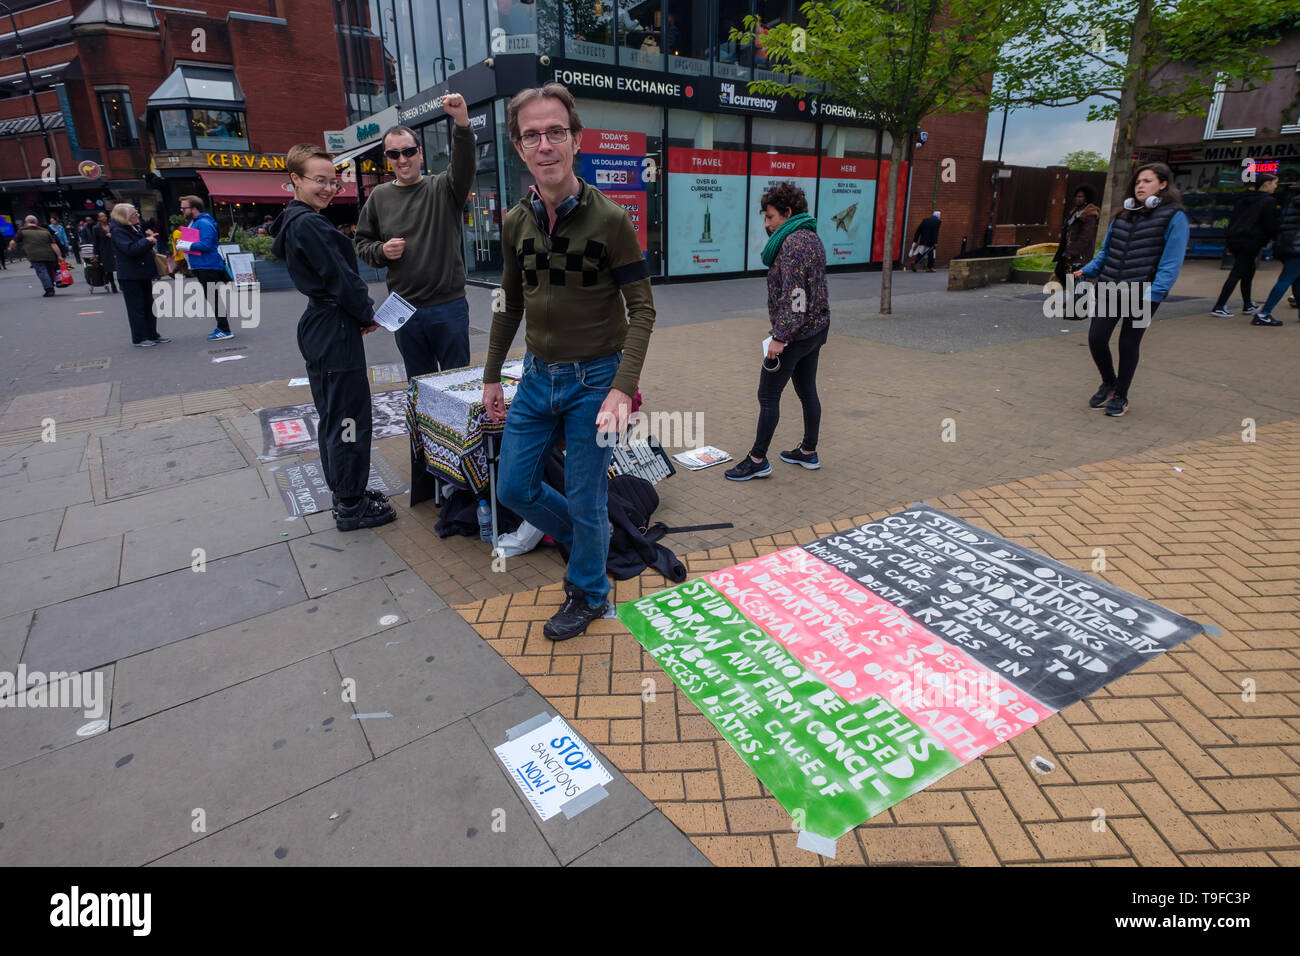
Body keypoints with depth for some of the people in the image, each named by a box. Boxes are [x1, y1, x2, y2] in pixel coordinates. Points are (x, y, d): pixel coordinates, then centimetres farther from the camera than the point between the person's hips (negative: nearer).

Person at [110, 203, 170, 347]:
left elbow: (142, 247, 23)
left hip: (144, 273, 9)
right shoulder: (118, 231, -12)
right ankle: (138, 339, 2)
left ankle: (152, 335, 20)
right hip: (130, 276, -9)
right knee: (136, 307, -4)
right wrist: (147, 240, -18)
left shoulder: (136, 228, 13)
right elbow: (131, 249, -25)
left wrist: (149, 237, 4)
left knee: (149, 305, 12)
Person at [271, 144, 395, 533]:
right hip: (336, 331, -11)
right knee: (350, 417, -4)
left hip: (317, 326, 11)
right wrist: (367, 315, -4)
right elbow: (339, 277, -18)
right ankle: (351, 507, 4)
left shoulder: (293, 222, 15)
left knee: (331, 416, 16)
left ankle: (344, 492, 29)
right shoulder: (308, 224, -17)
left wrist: (361, 311, 7)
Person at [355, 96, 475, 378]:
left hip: (449, 305, -3)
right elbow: (362, 242, 17)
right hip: (404, 309, 3)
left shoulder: (442, 188, 1)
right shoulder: (379, 197, 9)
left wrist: (462, 121, -37)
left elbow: (464, 166, -20)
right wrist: (381, 251, -6)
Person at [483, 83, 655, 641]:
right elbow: (510, 304, 14)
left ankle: (588, 593, 29)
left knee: (585, 500, 4)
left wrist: (623, 388, -25)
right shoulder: (516, 223, 4)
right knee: (514, 489, 11)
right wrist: (491, 377, 15)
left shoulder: (610, 220, -12)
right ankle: (585, 541, 37)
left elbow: (642, 308, -13)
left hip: (593, 379, -5)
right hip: (537, 376, 6)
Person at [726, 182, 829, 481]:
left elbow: (794, 295, -24)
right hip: (817, 328, 10)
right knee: (807, 391, 16)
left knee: (768, 395, -2)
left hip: (795, 333, -10)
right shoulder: (812, 237, 13)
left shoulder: (791, 243, -18)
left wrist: (779, 337, -22)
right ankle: (809, 452, 27)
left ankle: (757, 460, 5)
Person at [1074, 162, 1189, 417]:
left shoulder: (1174, 218, -4)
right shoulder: (1123, 216, 13)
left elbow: (1171, 263, -12)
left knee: (1128, 344, 3)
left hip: (1141, 295, -5)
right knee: (1096, 338, -2)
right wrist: (1087, 271, 4)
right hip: (1110, 290, 5)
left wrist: (1153, 294, -21)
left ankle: (1120, 397, 19)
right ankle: (1109, 384, 24)